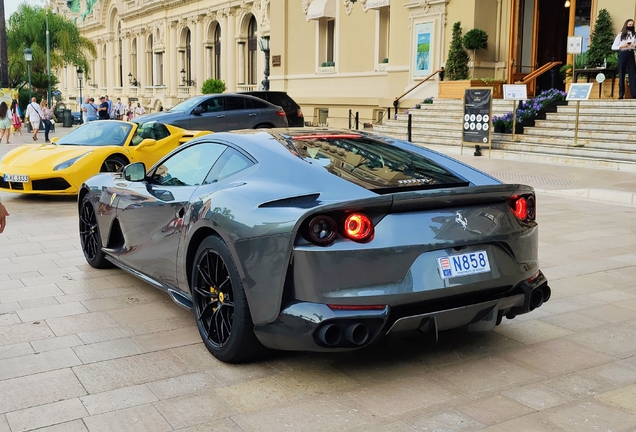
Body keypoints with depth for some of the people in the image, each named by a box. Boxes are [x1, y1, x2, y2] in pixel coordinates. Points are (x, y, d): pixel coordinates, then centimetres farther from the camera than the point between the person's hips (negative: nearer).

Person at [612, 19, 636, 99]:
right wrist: (621, 46, -13)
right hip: (622, 54, -1)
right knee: (621, 74, 4)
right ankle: (621, 94, 9)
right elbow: (613, 47, 2)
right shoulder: (620, 35, 4)